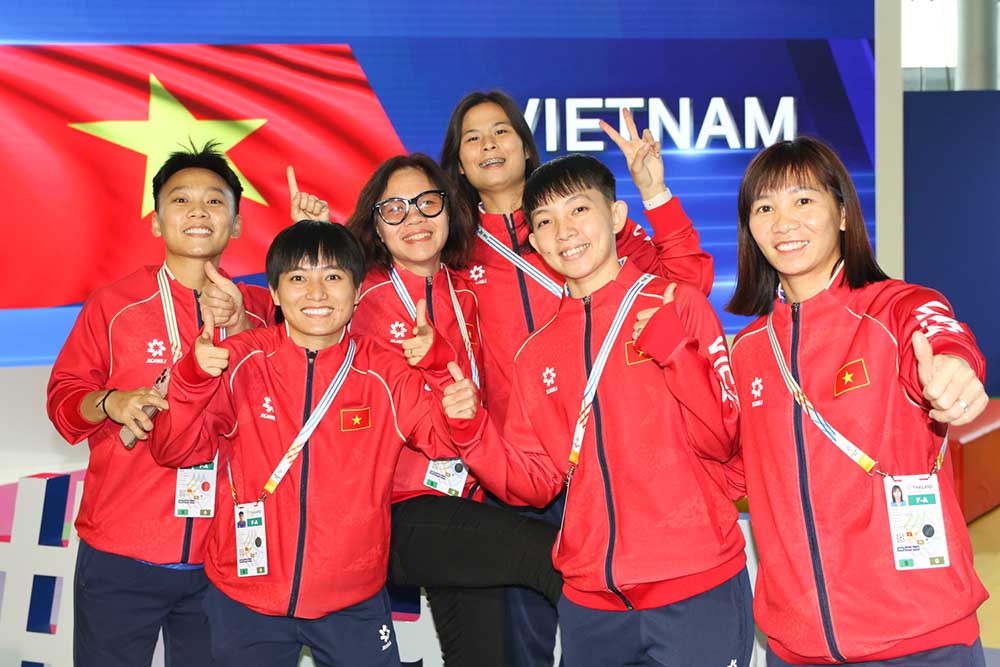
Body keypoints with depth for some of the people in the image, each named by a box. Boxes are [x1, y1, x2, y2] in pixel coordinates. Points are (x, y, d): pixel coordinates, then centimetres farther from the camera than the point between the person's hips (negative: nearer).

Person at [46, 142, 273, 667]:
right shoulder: (114, 304, 2)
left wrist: (238, 329, -12)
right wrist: (111, 404, -17)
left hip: (224, 559, 2)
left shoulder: (260, 309, 6)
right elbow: (64, 396, 4)